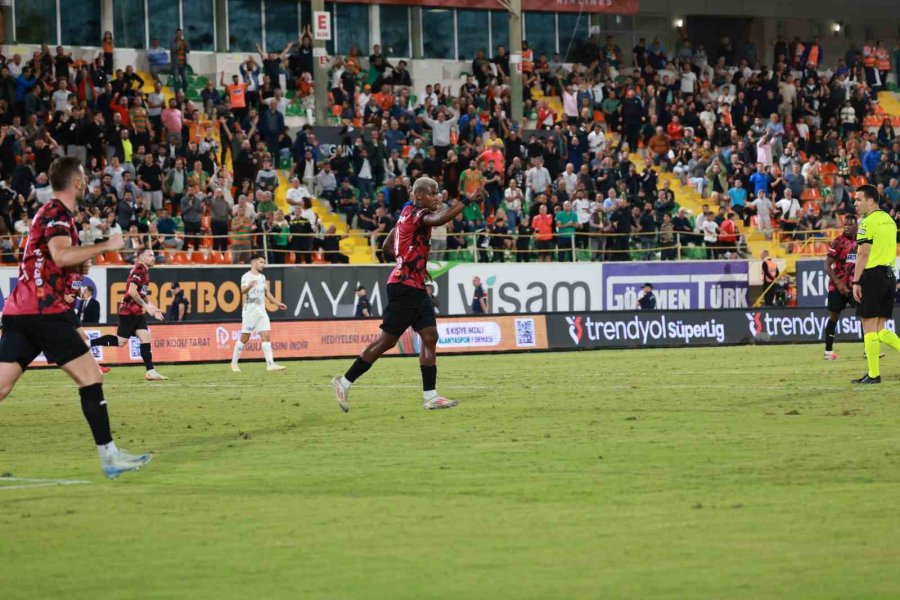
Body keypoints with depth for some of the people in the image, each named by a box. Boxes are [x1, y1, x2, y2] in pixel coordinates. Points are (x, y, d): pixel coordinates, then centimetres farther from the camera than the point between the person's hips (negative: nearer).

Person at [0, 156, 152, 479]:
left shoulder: (50, 212, 22)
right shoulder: (57, 213, -8)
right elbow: (61, 255, -24)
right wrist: (106, 246, -16)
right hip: (43, 310, -9)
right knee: (90, 377, -5)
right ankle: (109, 456, -5)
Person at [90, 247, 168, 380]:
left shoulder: (144, 271, 15)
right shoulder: (139, 270, -14)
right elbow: (132, 291, -23)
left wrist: (151, 307, 17)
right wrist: (146, 306, -19)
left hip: (137, 312, 9)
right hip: (128, 311, -9)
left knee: (145, 338, -1)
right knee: (121, 341, -7)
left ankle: (150, 372, -5)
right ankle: (89, 343, 5)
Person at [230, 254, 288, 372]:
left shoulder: (262, 277, 15)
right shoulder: (247, 276, -9)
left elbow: (267, 293, 26)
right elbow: (243, 291, -26)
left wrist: (278, 303, 24)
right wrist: (249, 286, -47)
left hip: (261, 311, 7)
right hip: (249, 311, -7)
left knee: (266, 336, -4)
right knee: (244, 338, -2)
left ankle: (270, 364, -9)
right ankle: (234, 363, 10)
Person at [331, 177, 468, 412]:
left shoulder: (408, 213, 14)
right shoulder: (416, 214, -14)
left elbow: (387, 246, 21)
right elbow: (438, 219, -36)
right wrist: (464, 201, -34)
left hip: (416, 287, 10)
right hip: (405, 286, -10)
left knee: (430, 336, 3)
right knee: (387, 340, -5)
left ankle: (430, 395, 2)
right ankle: (344, 382, 3)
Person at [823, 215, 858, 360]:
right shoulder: (838, 242, -9)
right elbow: (827, 266, -12)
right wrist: (838, 283, -21)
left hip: (854, 284, 5)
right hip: (837, 285, -5)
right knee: (834, 317, 1)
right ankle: (828, 351, 9)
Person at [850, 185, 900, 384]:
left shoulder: (868, 222, -11)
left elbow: (863, 254, -16)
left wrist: (856, 282, -15)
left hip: (872, 275, -8)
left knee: (869, 328, -2)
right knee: (880, 329, 11)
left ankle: (873, 374, -1)